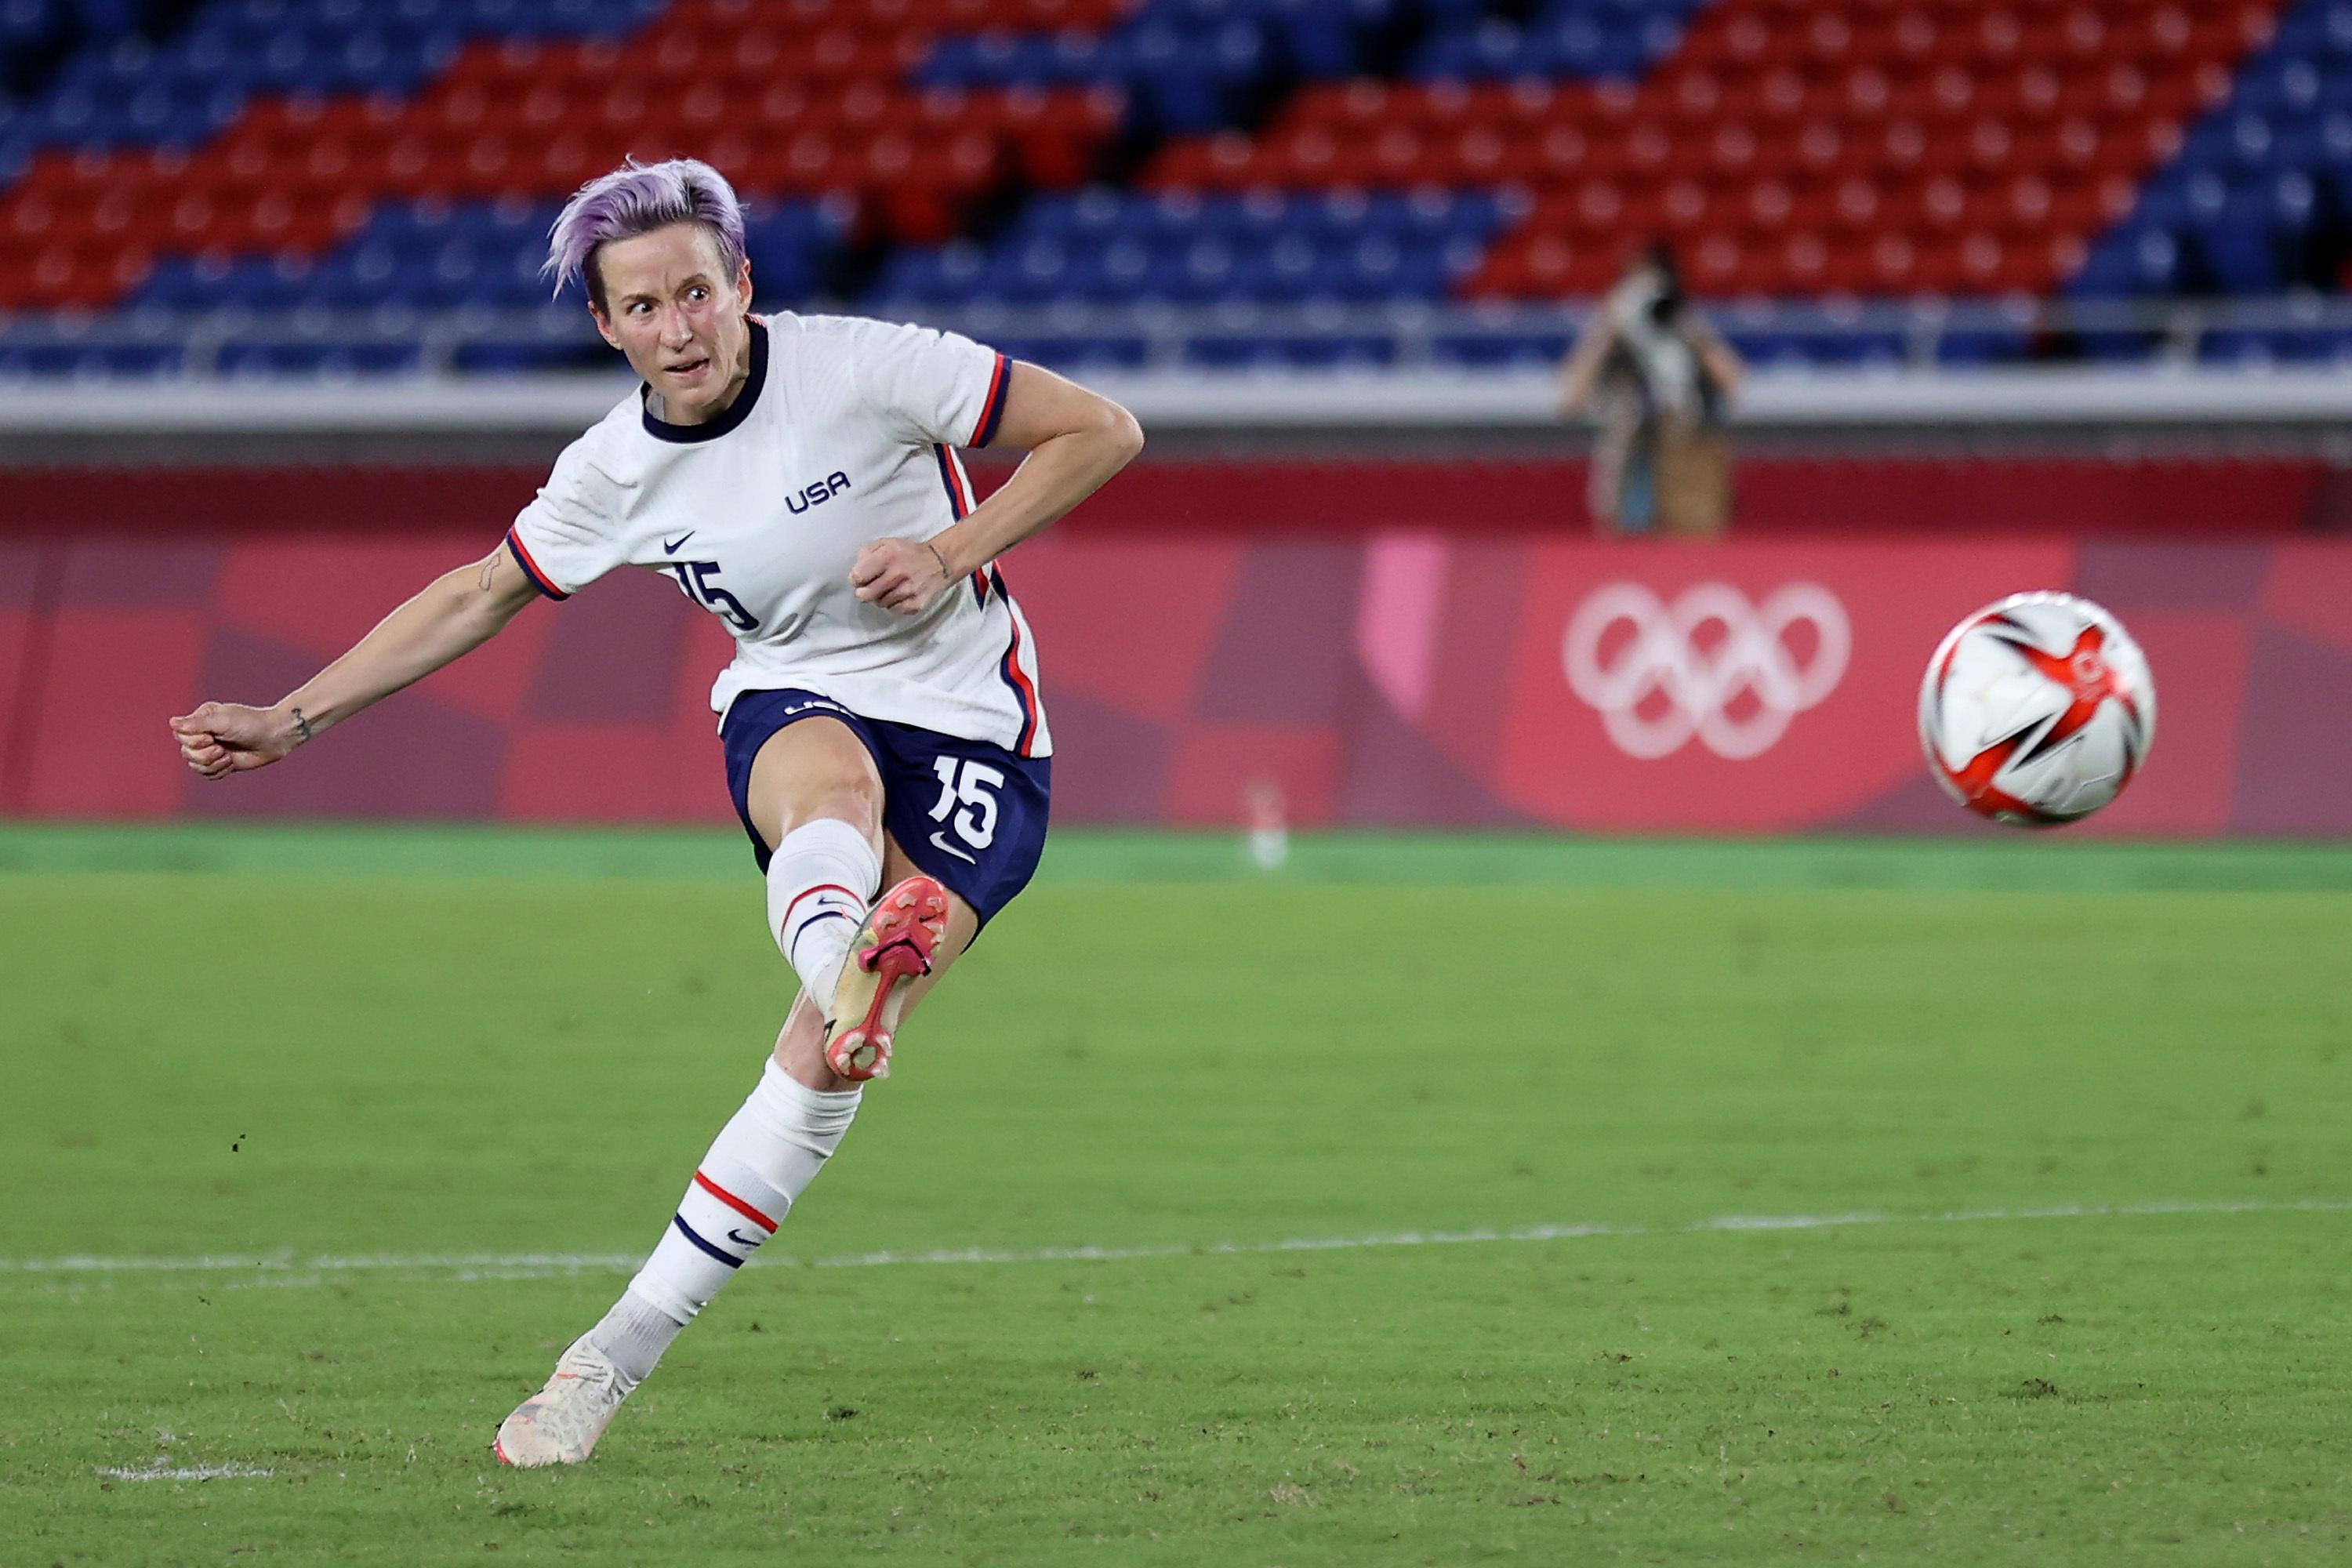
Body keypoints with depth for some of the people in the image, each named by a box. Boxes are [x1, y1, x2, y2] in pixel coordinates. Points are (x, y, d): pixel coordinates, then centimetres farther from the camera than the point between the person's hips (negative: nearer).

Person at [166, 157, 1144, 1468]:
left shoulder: (861, 368, -15)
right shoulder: (618, 471, -2)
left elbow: (1103, 433, -9)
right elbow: (480, 596, 14)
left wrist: (952, 552, -19)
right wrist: (289, 720, 11)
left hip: (969, 735, -3)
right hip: (793, 712, 3)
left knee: (824, 1064, -21)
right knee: (833, 785, -39)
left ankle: (622, 1351, -17)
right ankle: (838, 956, -73)